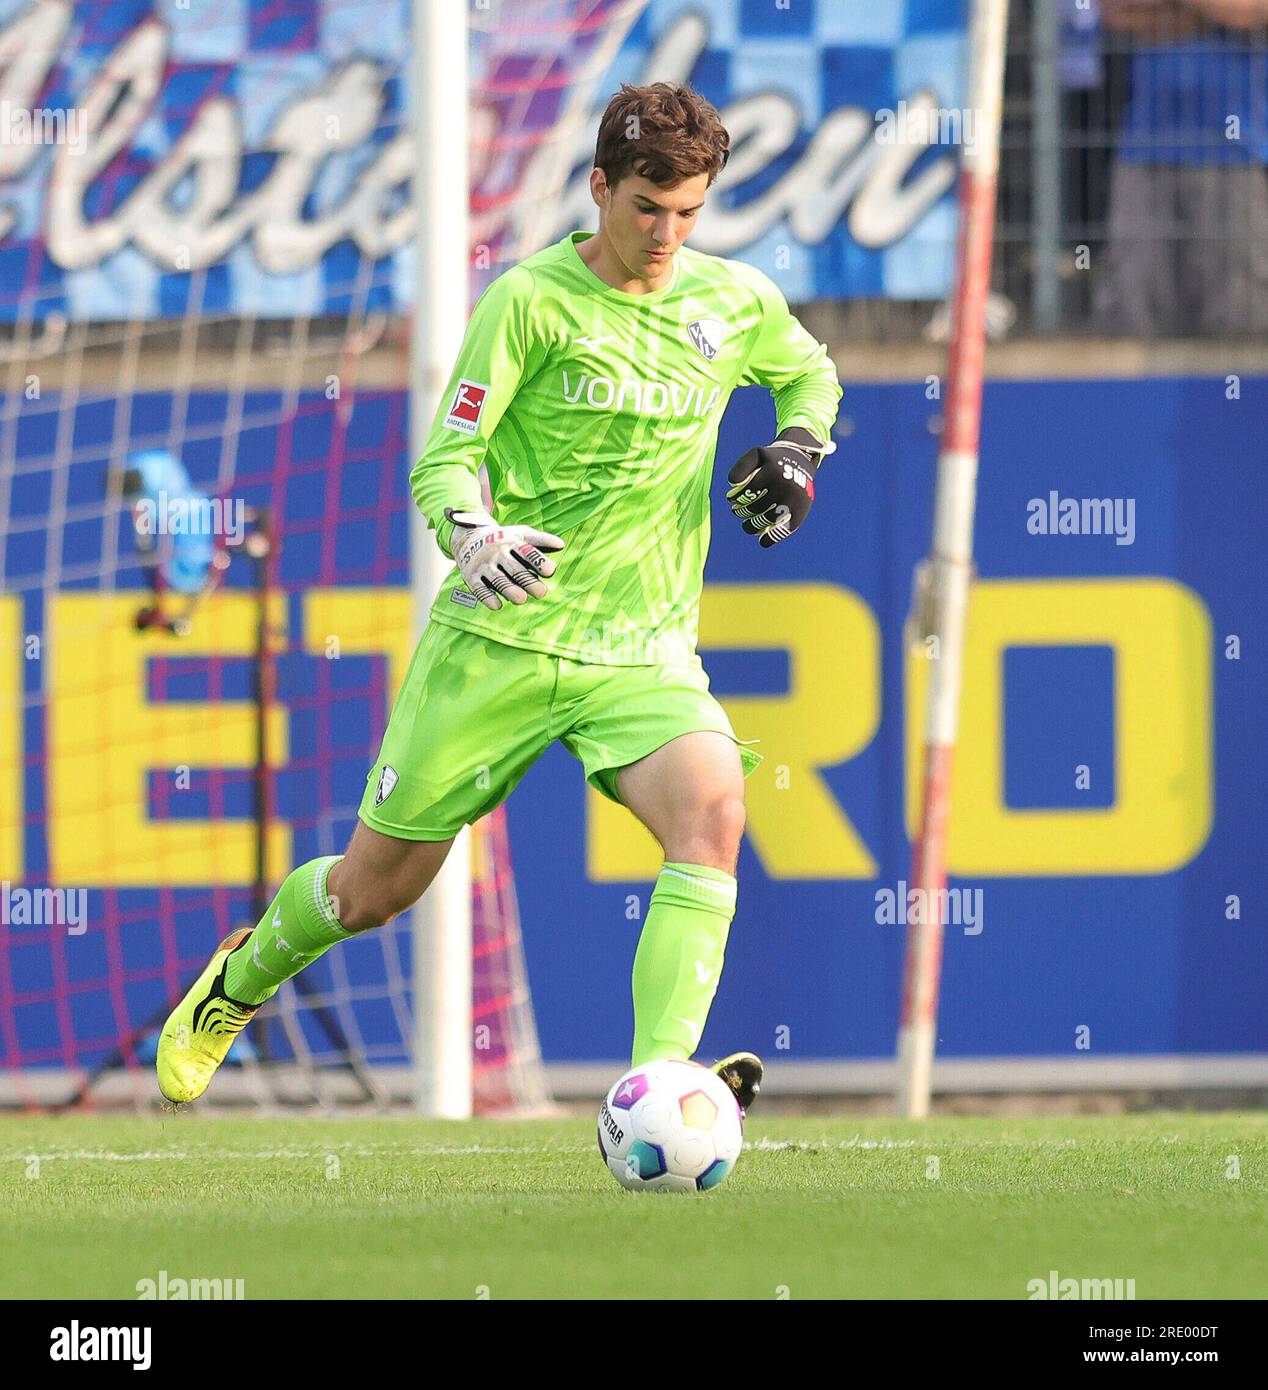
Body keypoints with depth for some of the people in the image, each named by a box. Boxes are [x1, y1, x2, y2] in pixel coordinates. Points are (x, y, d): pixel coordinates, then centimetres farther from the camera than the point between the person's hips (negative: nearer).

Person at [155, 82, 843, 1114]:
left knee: (712, 811, -30)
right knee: (372, 891, 7)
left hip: (646, 646, 2)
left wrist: (798, 449, 5)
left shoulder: (736, 301, 4)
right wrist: (472, 535, -31)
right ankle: (240, 982, 41)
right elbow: (445, 458, -9)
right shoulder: (533, 299, -9)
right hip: (501, 639, -2)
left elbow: (812, 373, 26)